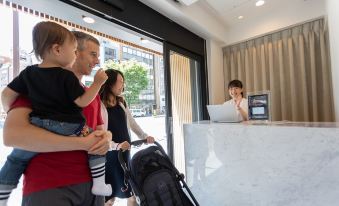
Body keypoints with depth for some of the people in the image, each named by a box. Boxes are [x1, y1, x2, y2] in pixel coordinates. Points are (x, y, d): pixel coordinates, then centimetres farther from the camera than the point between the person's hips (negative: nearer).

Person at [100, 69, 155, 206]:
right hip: (109, 155, -6)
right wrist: (116, 145, -31)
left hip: (125, 154, 7)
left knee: (132, 191, 16)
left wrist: (145, 136, -2)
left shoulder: (121, 103, 8)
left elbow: (132, 123, 9)